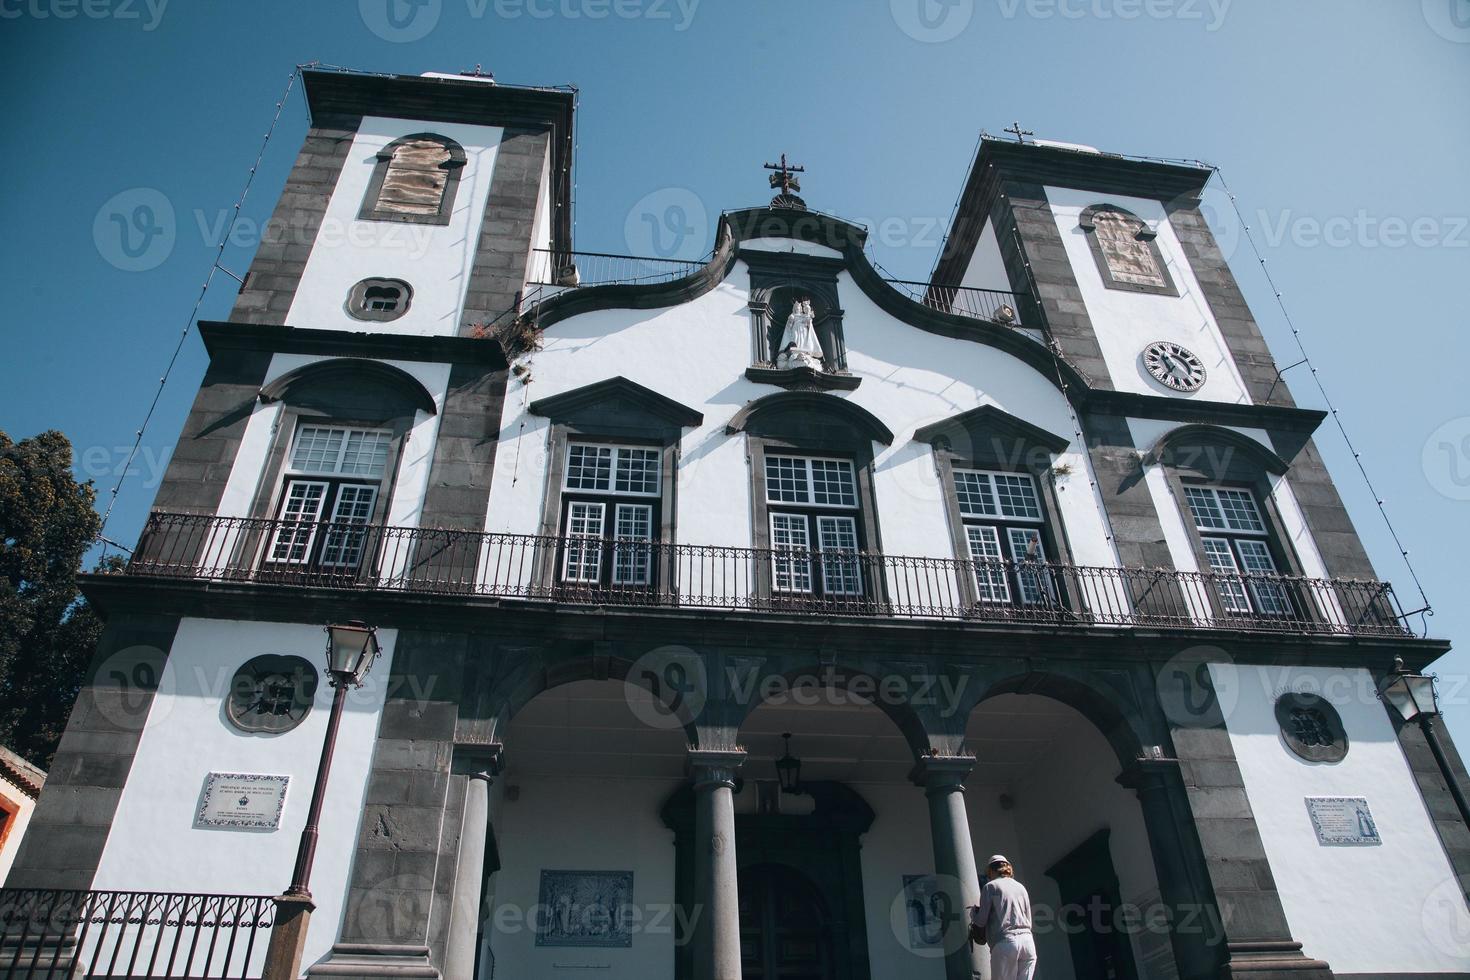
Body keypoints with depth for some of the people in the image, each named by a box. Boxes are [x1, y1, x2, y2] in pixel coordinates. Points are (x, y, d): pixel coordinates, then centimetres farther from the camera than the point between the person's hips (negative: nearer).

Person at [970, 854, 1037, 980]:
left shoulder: (990, 887, 6)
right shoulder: (1021, 887, 21)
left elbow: (980, 921, 3)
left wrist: (973, 910, 23)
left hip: (1005, 944, -5)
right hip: (1028, 941, 5)